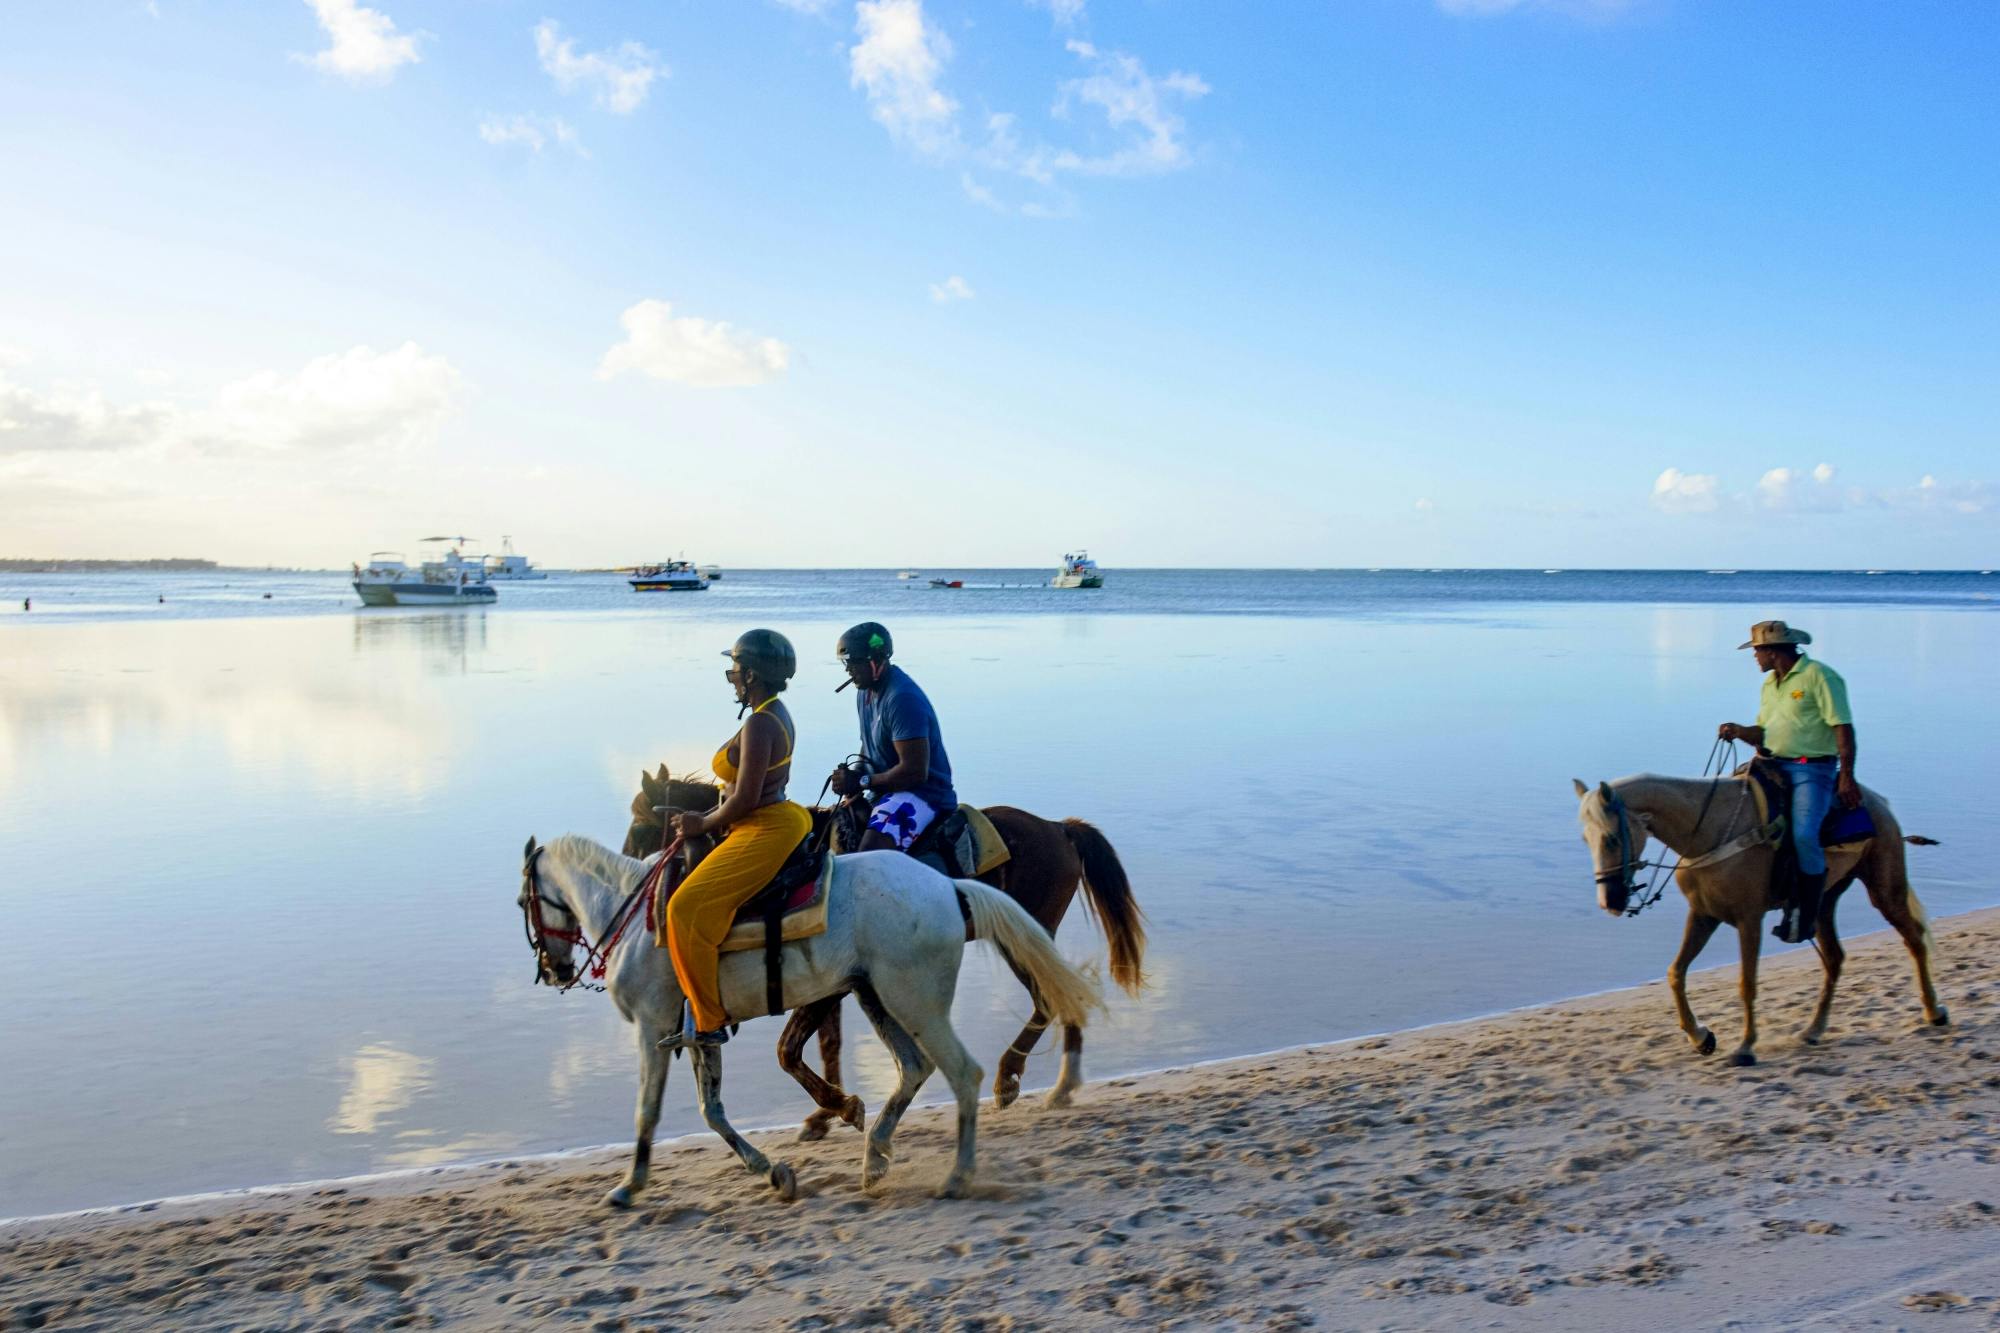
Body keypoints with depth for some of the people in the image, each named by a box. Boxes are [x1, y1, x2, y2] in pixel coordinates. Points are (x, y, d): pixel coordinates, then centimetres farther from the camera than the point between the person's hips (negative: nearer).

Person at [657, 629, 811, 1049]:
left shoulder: (759, 724, -20)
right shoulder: (778, 716, 12)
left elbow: (745, 799, -22)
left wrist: (704, 824, -5)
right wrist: (709, 816, 15)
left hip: (764, 832, -12)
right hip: (780, 816, 12)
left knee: (686, 909, -16)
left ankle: (707, 1022, -11)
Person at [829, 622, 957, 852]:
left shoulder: (902, 699, -22)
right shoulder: (866, 691, 10)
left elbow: (914, 771, -26)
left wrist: (861, 782, -17)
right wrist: (851, 778, 4)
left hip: (924, 794, -11)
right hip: (884, 792, 11)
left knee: (868, 854, -32)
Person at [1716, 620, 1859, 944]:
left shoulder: (1819, 676, -6)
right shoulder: (1770, 684, 18)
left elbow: (1843, 728, -11)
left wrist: (1847, 776, -18)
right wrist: (1738, 731, 3)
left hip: (1812, 769, -8)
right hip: (1774, 767, 8)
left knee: (1803, 835, -25)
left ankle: (1807, 917, -12)